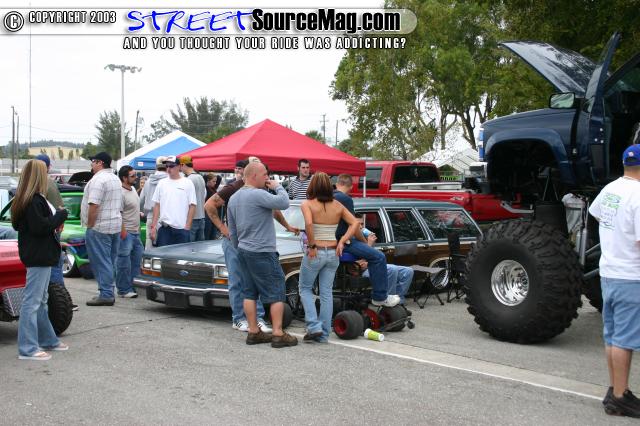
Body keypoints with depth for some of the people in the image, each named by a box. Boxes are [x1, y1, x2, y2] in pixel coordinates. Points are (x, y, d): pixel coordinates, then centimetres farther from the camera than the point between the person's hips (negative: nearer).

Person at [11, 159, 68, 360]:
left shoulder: (26, 199, 12)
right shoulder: (34, 201, -19)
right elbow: (40, 226, -25)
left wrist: (55, 217, 5)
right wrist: (61, 214, -12)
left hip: (39, 255, 11)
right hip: (38, 257, -11)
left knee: (41, 301, 18)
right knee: (32, 301, -6)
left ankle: (47, 340, 30)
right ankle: (27, 349, -1)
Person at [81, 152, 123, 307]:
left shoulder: (98, 179, -15)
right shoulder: (116, 179, 17)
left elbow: (94, 205, -23)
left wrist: (90, 225, -17)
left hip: (99, 227, -10)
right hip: (115, 225, 10)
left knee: (101, 262, -5)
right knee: (110, 262, 13)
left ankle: (106, 294, -5)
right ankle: (108, 293, 18)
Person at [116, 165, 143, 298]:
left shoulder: (133, 189, 13)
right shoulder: (121, 193, -17)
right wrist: (123, 230, -23)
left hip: (136, 232, 10)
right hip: (126, 233, -10)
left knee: (137, 260, 14)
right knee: (124, 262, -4)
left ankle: (134, 286, 23)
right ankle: (124, 290, 3)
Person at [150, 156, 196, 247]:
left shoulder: (187, 183, 1)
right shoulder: (162, 183, 10)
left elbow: (192, 206, -1)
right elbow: (157, 206, 11)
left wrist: (187, 226, -8)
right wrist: (153, 226, 5)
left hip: (182, 228, -2)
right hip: (164, 228, 3)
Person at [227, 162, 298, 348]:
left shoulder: (233, 198, 12)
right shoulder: (258, 194, -17)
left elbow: (232, 232, 18)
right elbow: (284, 203, -25)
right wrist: (278, 186, -8)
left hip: (243, 251, 9)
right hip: (262, 252, -9)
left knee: (249, 292, 11)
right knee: (276, 294, -2)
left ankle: (253, 332, 14)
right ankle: (278, 334, -2)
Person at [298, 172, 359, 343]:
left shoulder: (307, 204, -9)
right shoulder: (337, 206, 5)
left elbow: (309, 224, -26)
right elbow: (355, 223, 2)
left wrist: (311, 245, -17)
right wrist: (342, 241, -2)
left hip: (315, 253, -4)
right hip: (333, 253, 4)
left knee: (305, 288, 14)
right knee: (327, 293, 10)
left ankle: (314, 326, 2)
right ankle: (324, 334, 13)